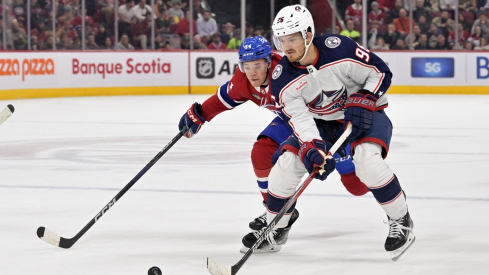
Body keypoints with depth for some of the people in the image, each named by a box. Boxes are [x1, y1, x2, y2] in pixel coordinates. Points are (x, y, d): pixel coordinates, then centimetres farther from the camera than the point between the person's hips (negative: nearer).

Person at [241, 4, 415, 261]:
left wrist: (363, 101, -29)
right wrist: (312, 148, -40)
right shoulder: (282, 79, -17)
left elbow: (380, 72, -17)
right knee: (287, 163, -8)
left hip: (364, 114, -4)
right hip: (321, 122, 5)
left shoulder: (339, 48, -28)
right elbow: (299, 118, -23)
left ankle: (401, 222, -14)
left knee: (367, 160, -32)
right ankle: (276, 229, 14)